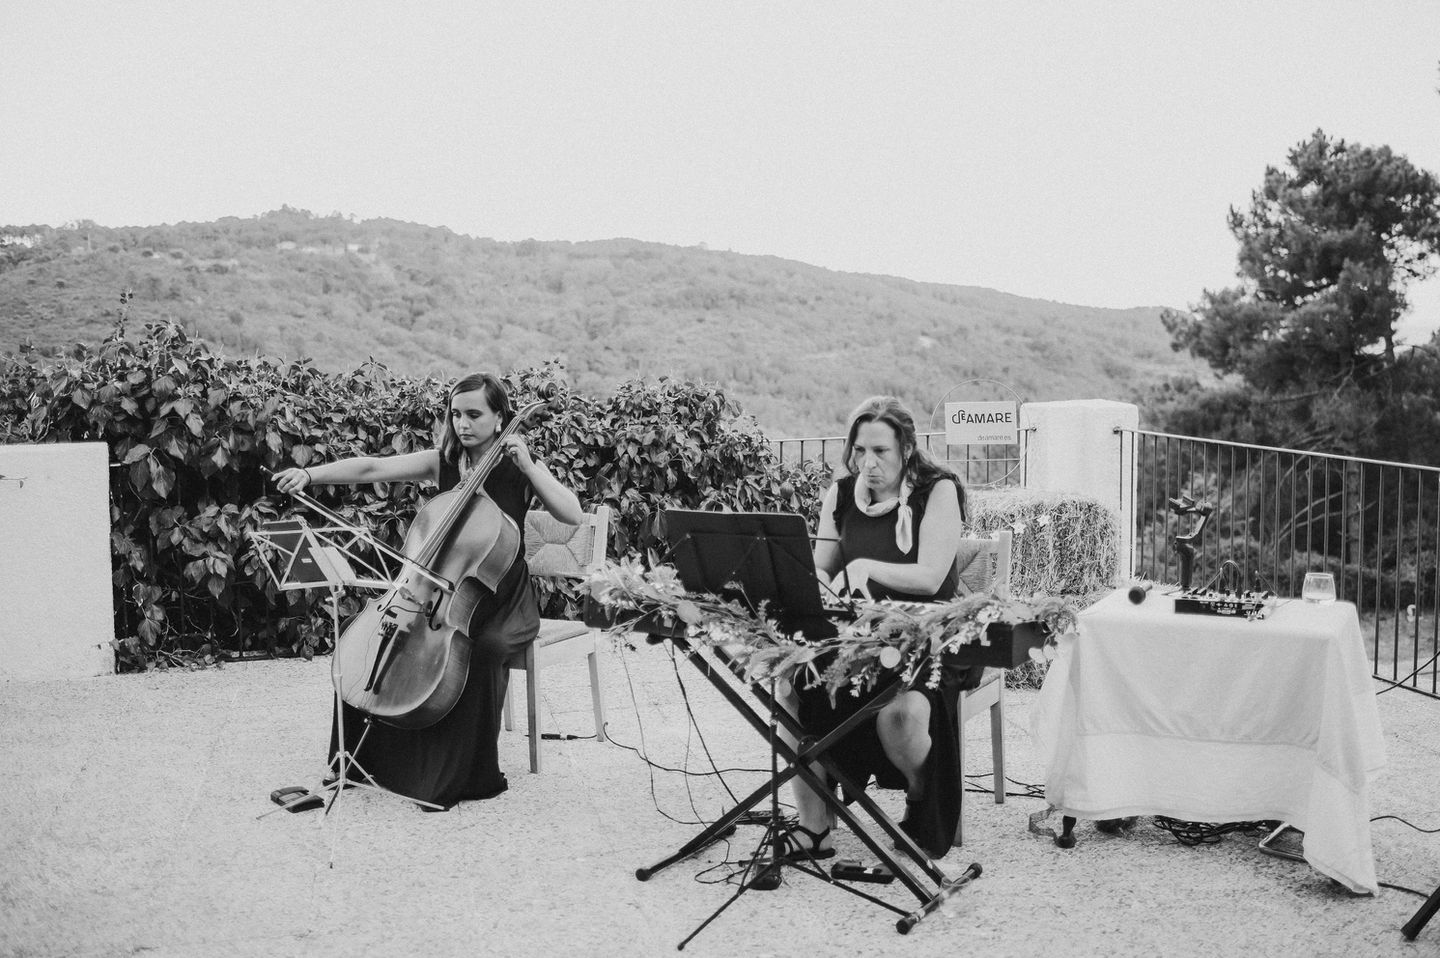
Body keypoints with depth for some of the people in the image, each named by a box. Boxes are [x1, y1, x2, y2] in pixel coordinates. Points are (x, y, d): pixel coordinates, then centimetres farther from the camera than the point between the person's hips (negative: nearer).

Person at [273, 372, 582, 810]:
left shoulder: (520, 469, -5)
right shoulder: (441, 463, 3)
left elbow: (573, 515, -18)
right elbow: (372, 468, -10)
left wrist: (527, 467, -24)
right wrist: (310, 474, -23)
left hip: (504, 601, -4)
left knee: (484, 650, -34)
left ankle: (472, 776, -17)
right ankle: (361, 757, 7)